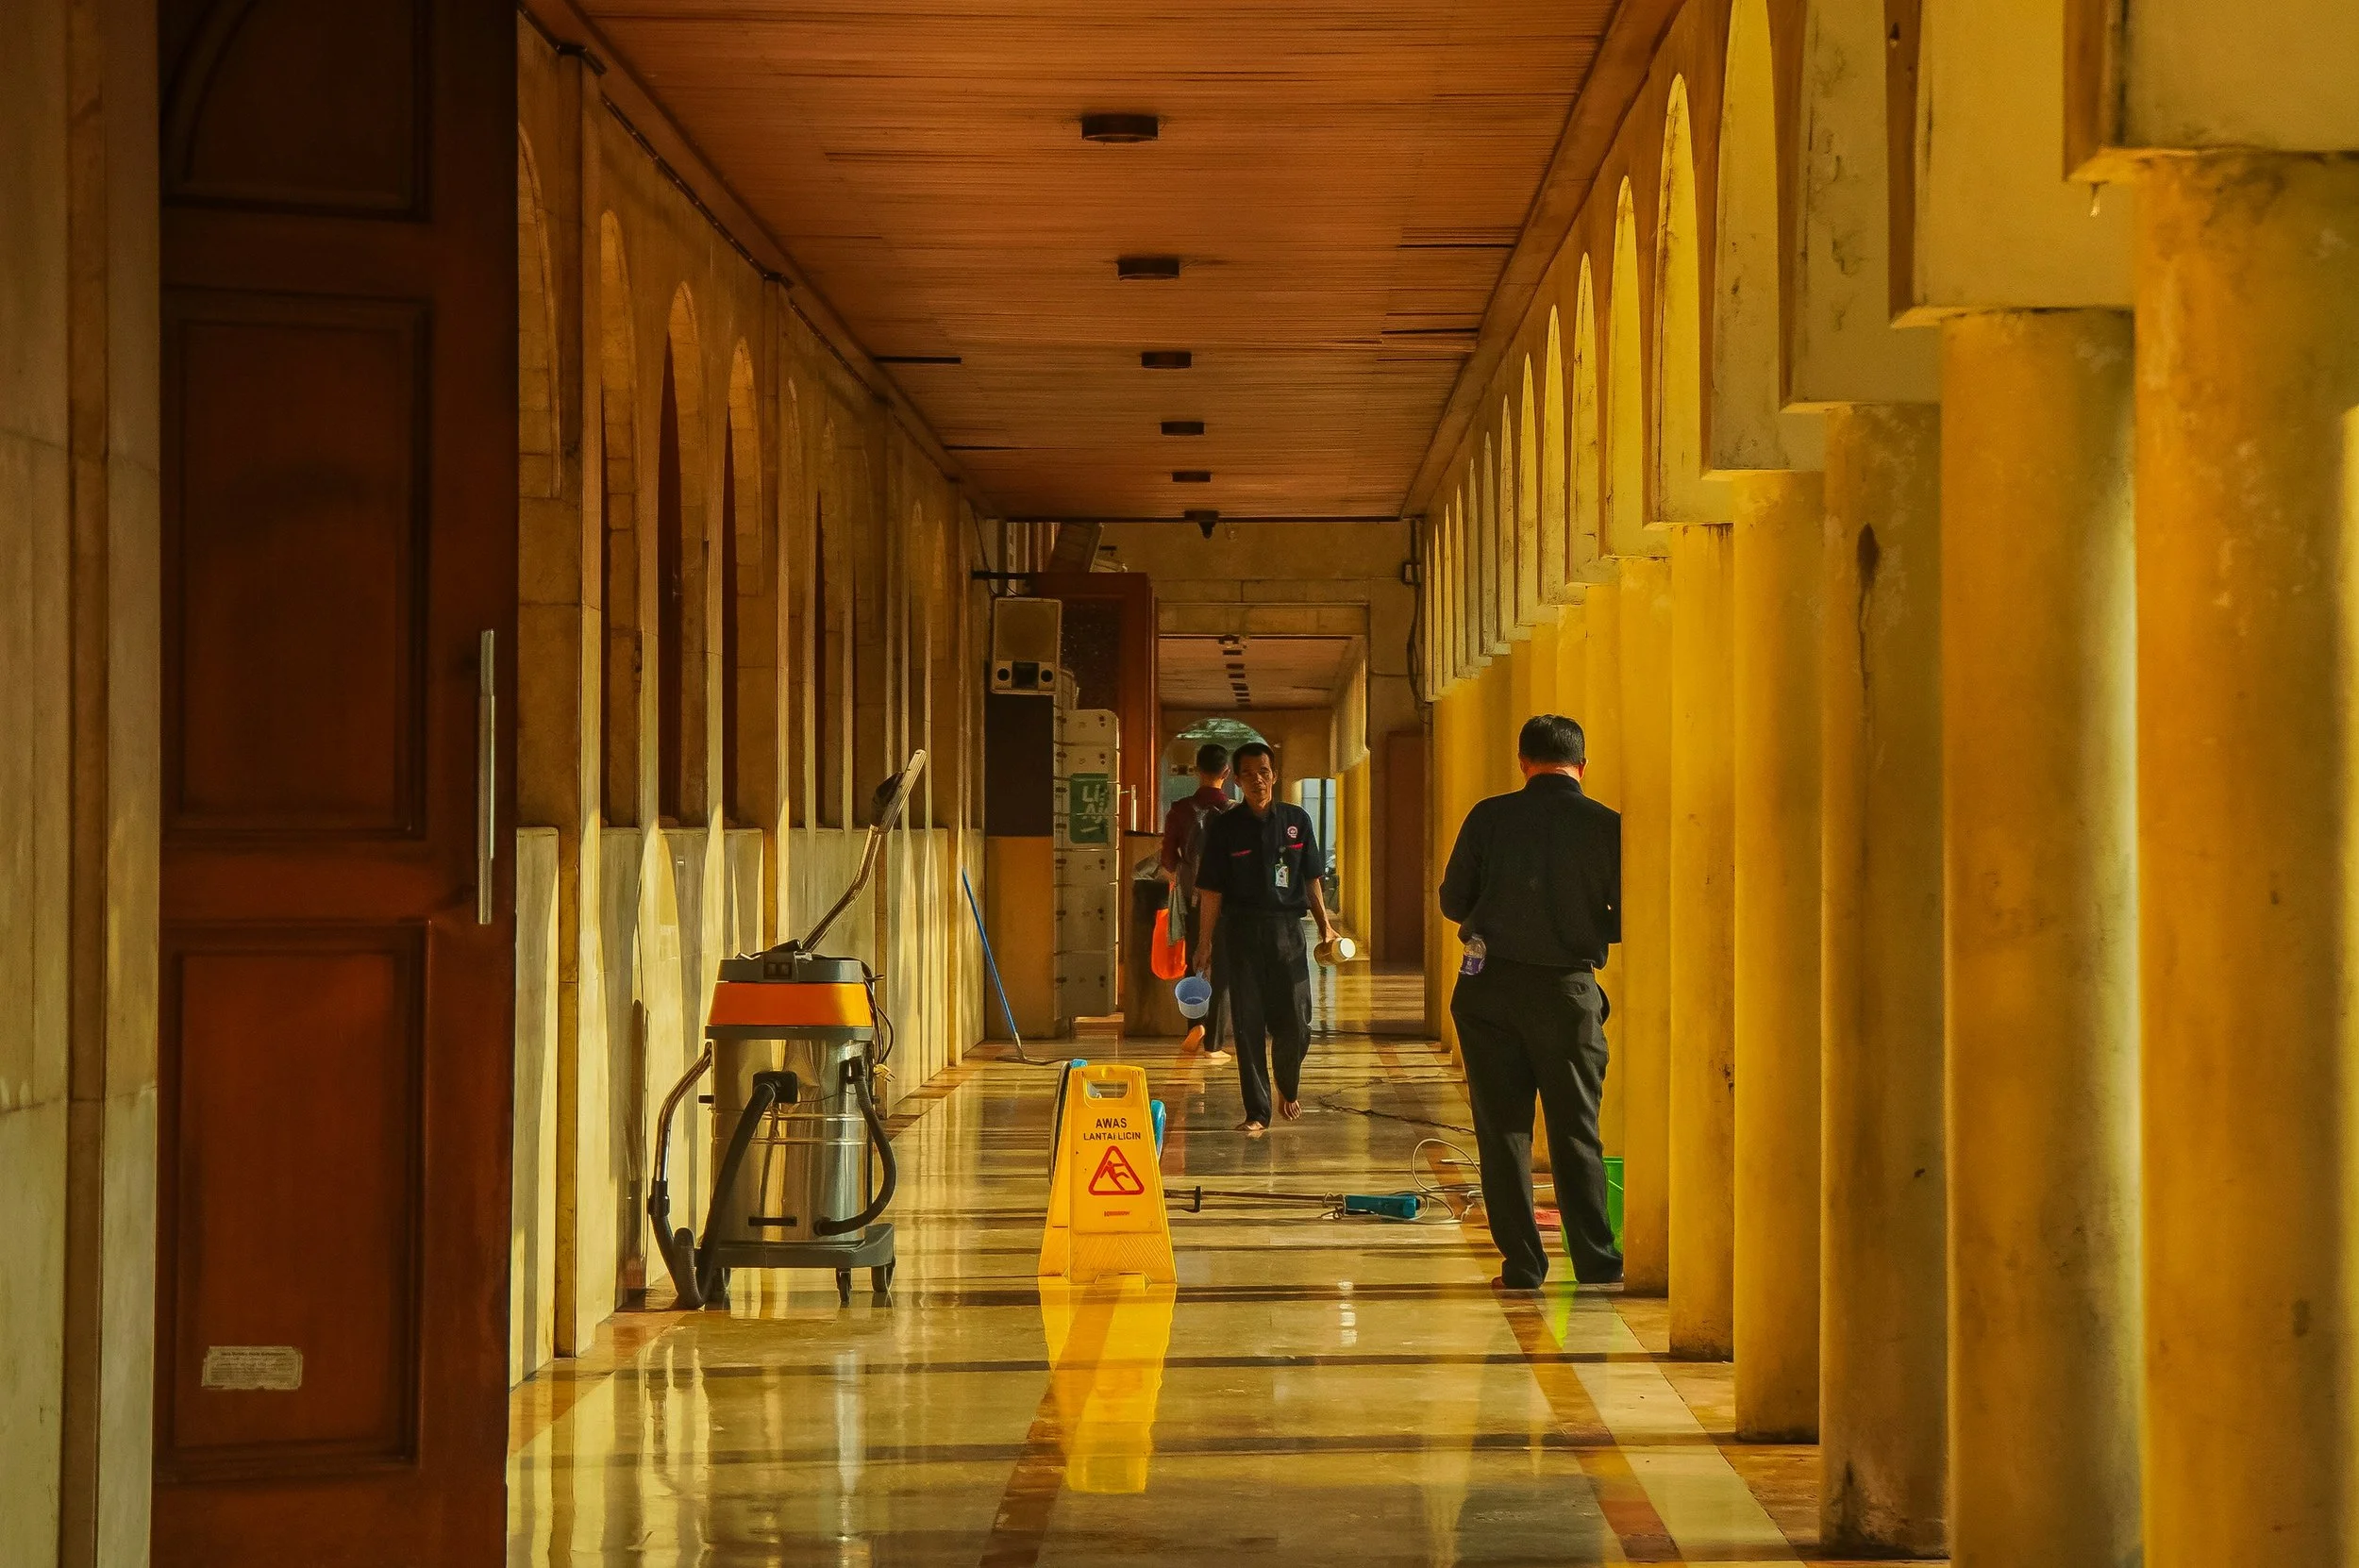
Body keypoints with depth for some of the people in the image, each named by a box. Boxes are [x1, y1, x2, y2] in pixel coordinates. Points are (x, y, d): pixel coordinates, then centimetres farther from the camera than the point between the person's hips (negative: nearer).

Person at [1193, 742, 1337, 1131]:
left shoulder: (1296, 820, 5)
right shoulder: (1224, 827, 0)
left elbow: (1311, 880, 12)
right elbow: (1212, 891, 1)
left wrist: (1325, 927, 8)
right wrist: (1206, 944, -1)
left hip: (1286, 928, 1)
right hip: (1241, 931, -1)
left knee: (1294, 1025, 0)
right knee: (1248, 1024, 1)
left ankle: (1289, 1086, 29)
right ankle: (1256, 1111, 8)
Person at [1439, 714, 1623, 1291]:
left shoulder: (1489, 817, -2)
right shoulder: (1607, 827, -4)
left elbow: (1453, 902, 4)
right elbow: (1628, 920, -1)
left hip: (1490, 986, 0)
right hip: (1569, 990, 0)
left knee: (1503, 1130, 8)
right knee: (1576, 1135, 8)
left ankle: (1521, 1266, 8)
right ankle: (1598, 1268, 7)